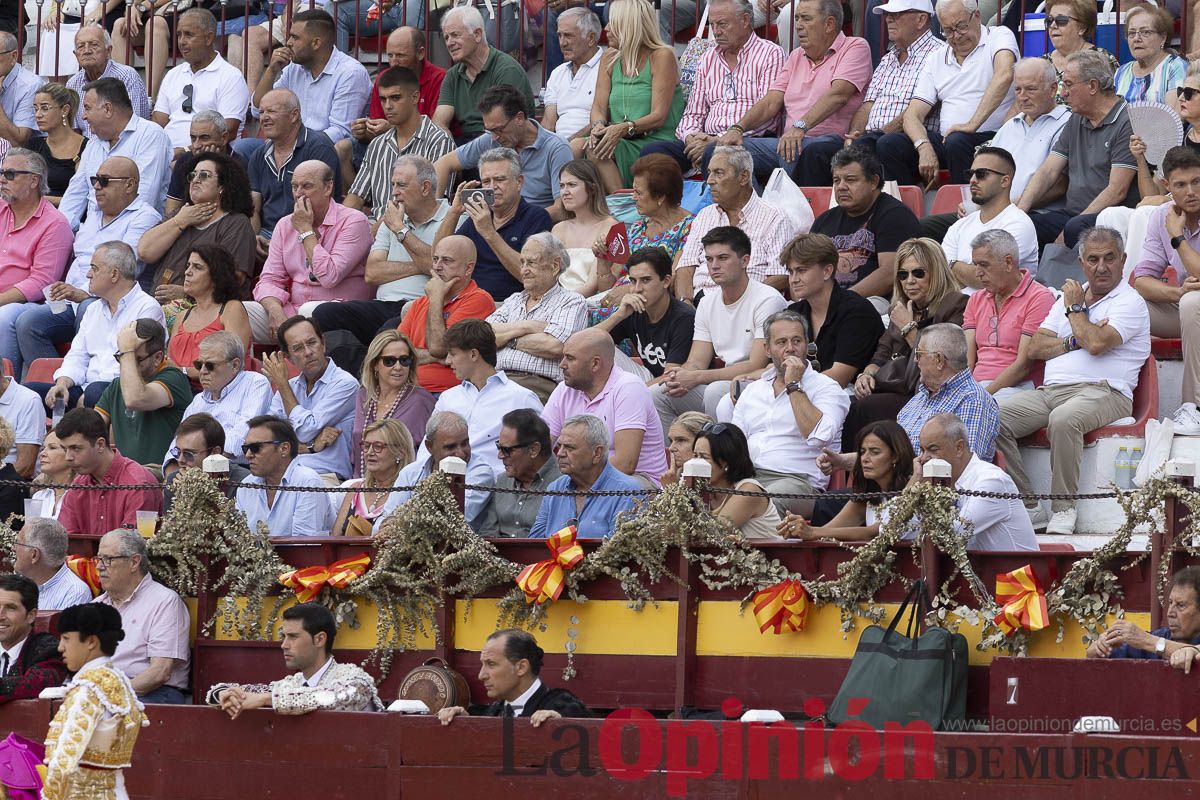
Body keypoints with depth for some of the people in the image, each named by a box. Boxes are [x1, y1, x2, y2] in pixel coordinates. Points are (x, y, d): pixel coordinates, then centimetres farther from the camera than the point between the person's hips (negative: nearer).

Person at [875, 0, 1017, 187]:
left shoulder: (999, 36, 2)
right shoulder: (937, 59, 18)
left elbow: (1004, 76, -21)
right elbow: (912, 115, 10)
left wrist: (973, 125, -28)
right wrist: (925, 148, -13)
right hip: (944, 140, 5)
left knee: (956, 142, -37)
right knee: (887, 145, -15)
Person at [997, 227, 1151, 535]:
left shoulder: (1130, 302, 3)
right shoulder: (1070, 296, 25)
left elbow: (1096, 344, -14)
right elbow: (1036, 348, 15)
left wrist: (1075, 309, 3)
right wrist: (1075, 342, -1)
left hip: (1103, 392, -7)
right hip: (1050, 391, 7)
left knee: (1064, 419, -40)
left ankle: (1064, 510, -29)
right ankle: (1028, 507, -17)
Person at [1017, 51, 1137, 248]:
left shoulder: (1126, 124, -8)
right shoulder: (1076, 121, 19)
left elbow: (1117, 191, -15)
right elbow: (1048, 172, 14)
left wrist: (1068, 232, -19)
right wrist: (1020, 210, -5)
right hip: (1071, 212, 7)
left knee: (1076, 228, -39)